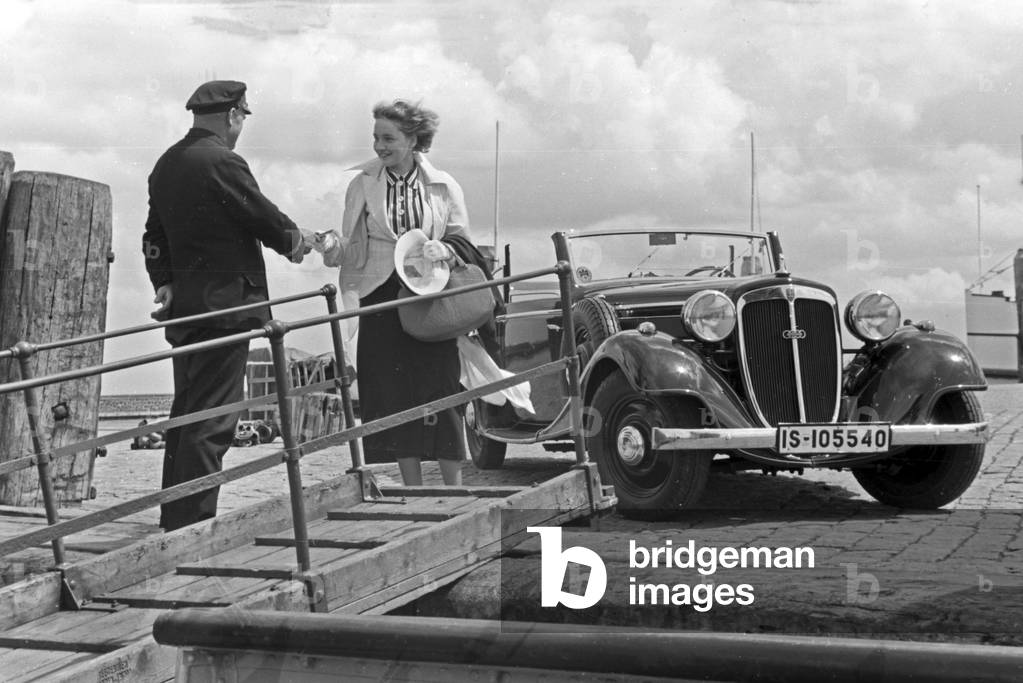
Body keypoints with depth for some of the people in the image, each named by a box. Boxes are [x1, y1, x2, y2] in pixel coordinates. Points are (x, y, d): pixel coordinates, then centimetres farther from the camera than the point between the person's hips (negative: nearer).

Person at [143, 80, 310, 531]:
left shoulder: (167, 164, 14)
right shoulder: (222, 163, -15)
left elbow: (155, 235, 14)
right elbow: (266, 219, -10)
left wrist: (164, 282, 10)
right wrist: (296, 242, 8)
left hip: (184, 303, 9)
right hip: (224, 305, -9)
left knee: (186, 410, 16)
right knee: (212, 418, -6)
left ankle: (175, 519, 22)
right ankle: (193, 524, -5)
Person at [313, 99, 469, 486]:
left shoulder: (443, 188, 3)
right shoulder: (362, 186, 5)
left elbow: (464, 245, 8)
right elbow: (353, 251, 6)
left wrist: (442, 250, -13)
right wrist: (332, 246, -14)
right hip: (381, 300, 1)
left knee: (441, 394, -2)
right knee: (394, 396, 2)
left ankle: (454, 491, 8)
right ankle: (413, 493, 13)